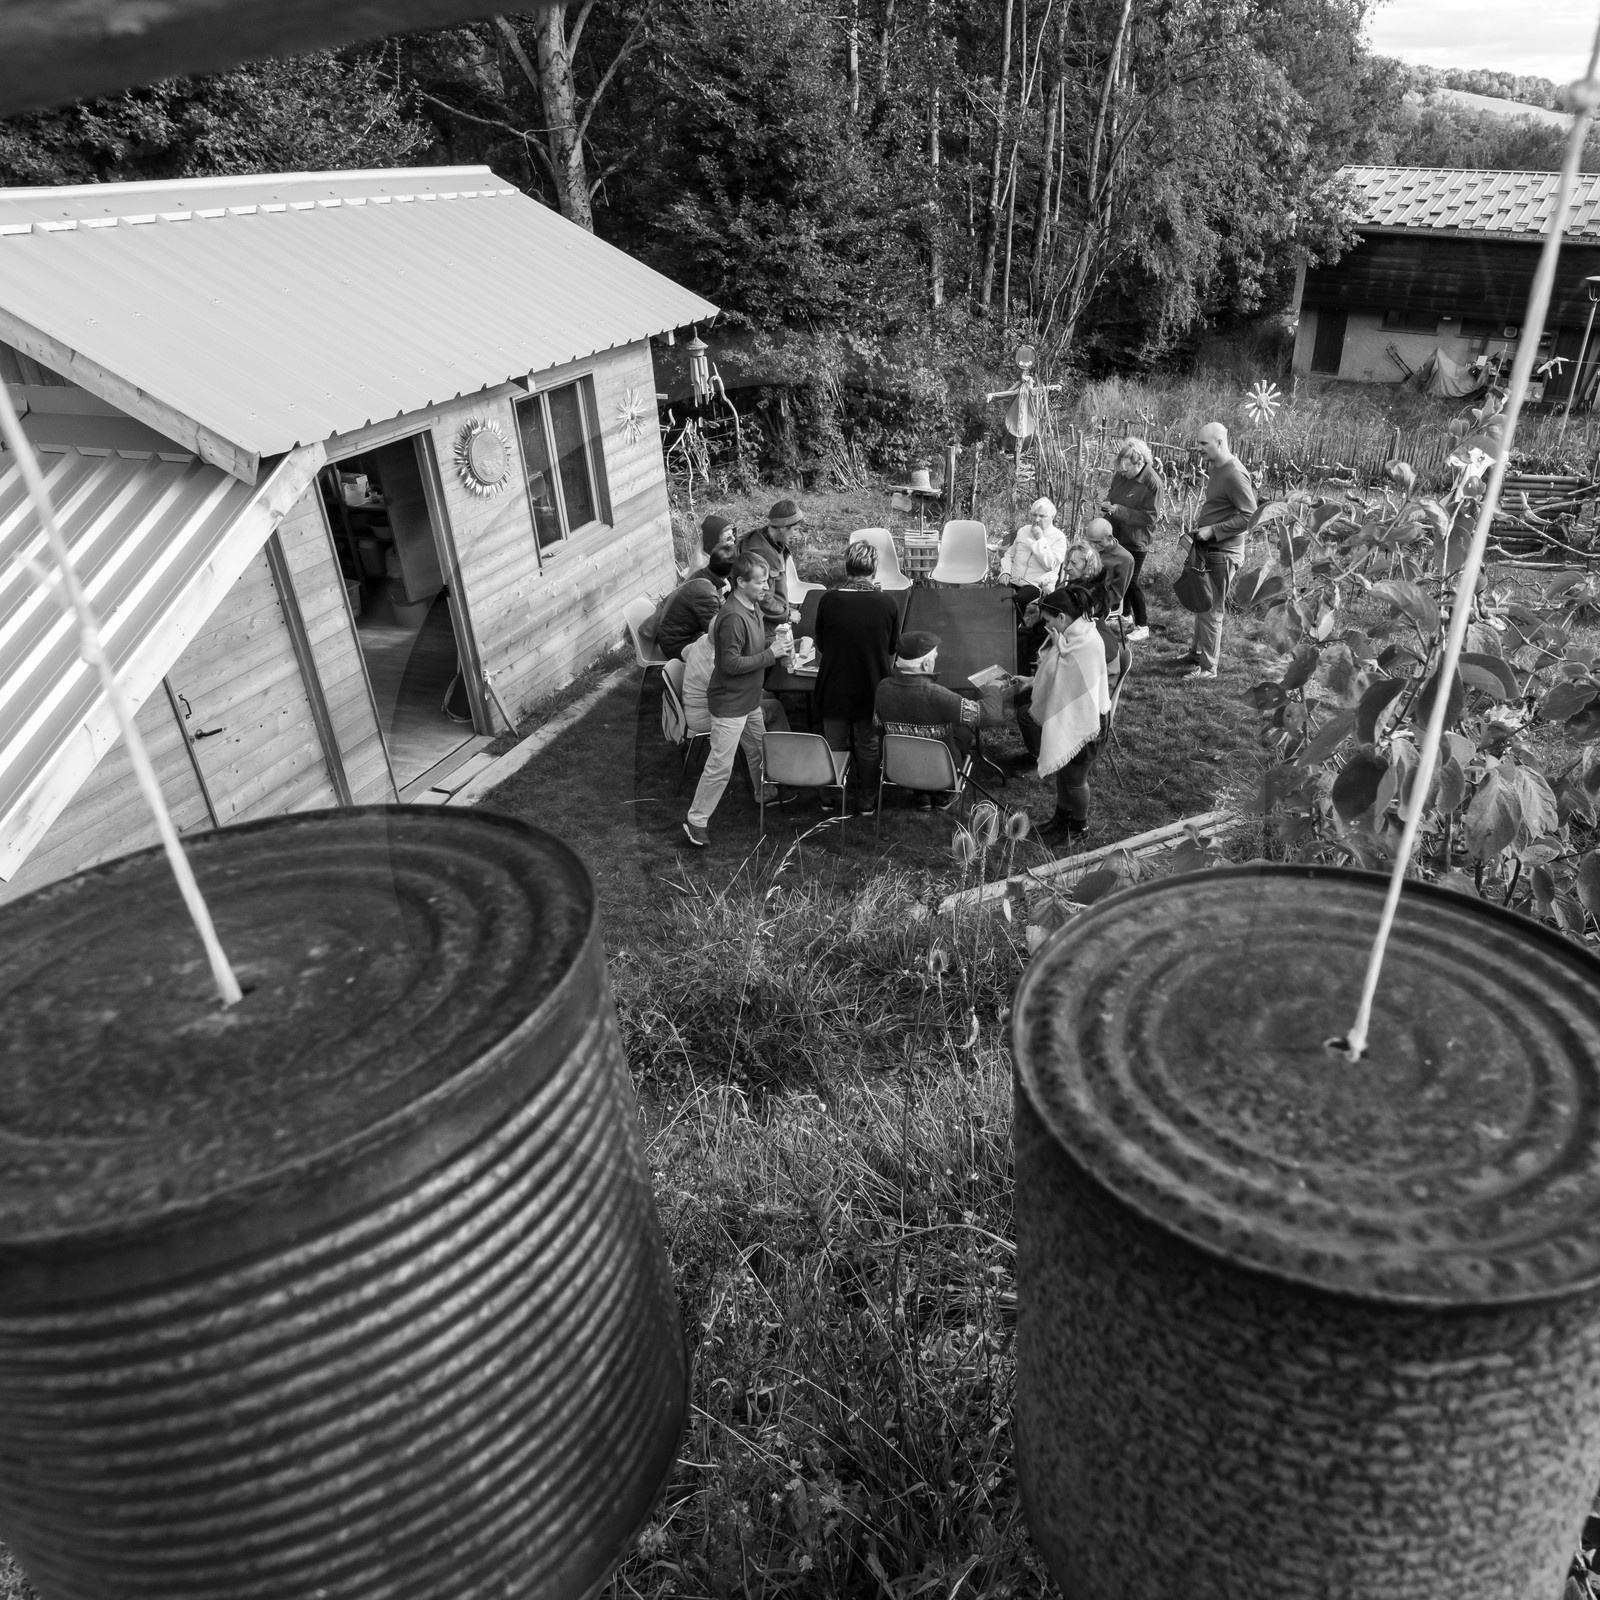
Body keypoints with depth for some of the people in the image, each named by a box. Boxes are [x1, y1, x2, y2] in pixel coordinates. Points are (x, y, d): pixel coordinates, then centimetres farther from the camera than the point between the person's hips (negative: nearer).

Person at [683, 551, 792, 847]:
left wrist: (774, 643, -3)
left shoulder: (752, 606, 3)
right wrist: (770, 654, -24)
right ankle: (695, 820, 6)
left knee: (757, 748, 28)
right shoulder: (733, 617, -28)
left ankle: (763, 791, 51)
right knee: (720, 765, -4)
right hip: (729, 703, -9)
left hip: (750, 698, 9)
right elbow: (731, 664, -28)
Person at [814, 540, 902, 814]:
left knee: (833, 744, 18)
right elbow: (892, 653, -2)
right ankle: (867, 802, 28)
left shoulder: (828, 600, -14)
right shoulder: (888, 603, -14)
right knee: (869, 747, 16)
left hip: (834, 688, 1)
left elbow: (820, 649, -2)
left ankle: (829, 798, 33)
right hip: (872, 689, 0)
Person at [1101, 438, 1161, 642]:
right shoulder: (1121, 474, -3)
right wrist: (1106, 503, -9)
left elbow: (1149, 517, -22)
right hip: (1116, 535, 7)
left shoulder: (1152, 483, -22)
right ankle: (1126, 614, 38)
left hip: (1135, 540, -7)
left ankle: (1143, 626, 11)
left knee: (1131, 582, -2)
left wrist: (1118, 510, -27)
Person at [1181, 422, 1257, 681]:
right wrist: (1200, 522, 9)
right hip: (1207, 548, 9)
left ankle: (1208, 667, 8)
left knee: (1211, 610, -1)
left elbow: (1249, 516, -22)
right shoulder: (1216, 468, 8)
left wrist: (1212, 530, -22)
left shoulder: (1235, 475, -21)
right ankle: (1197, 652, 34)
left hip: (1222, 554, -9)